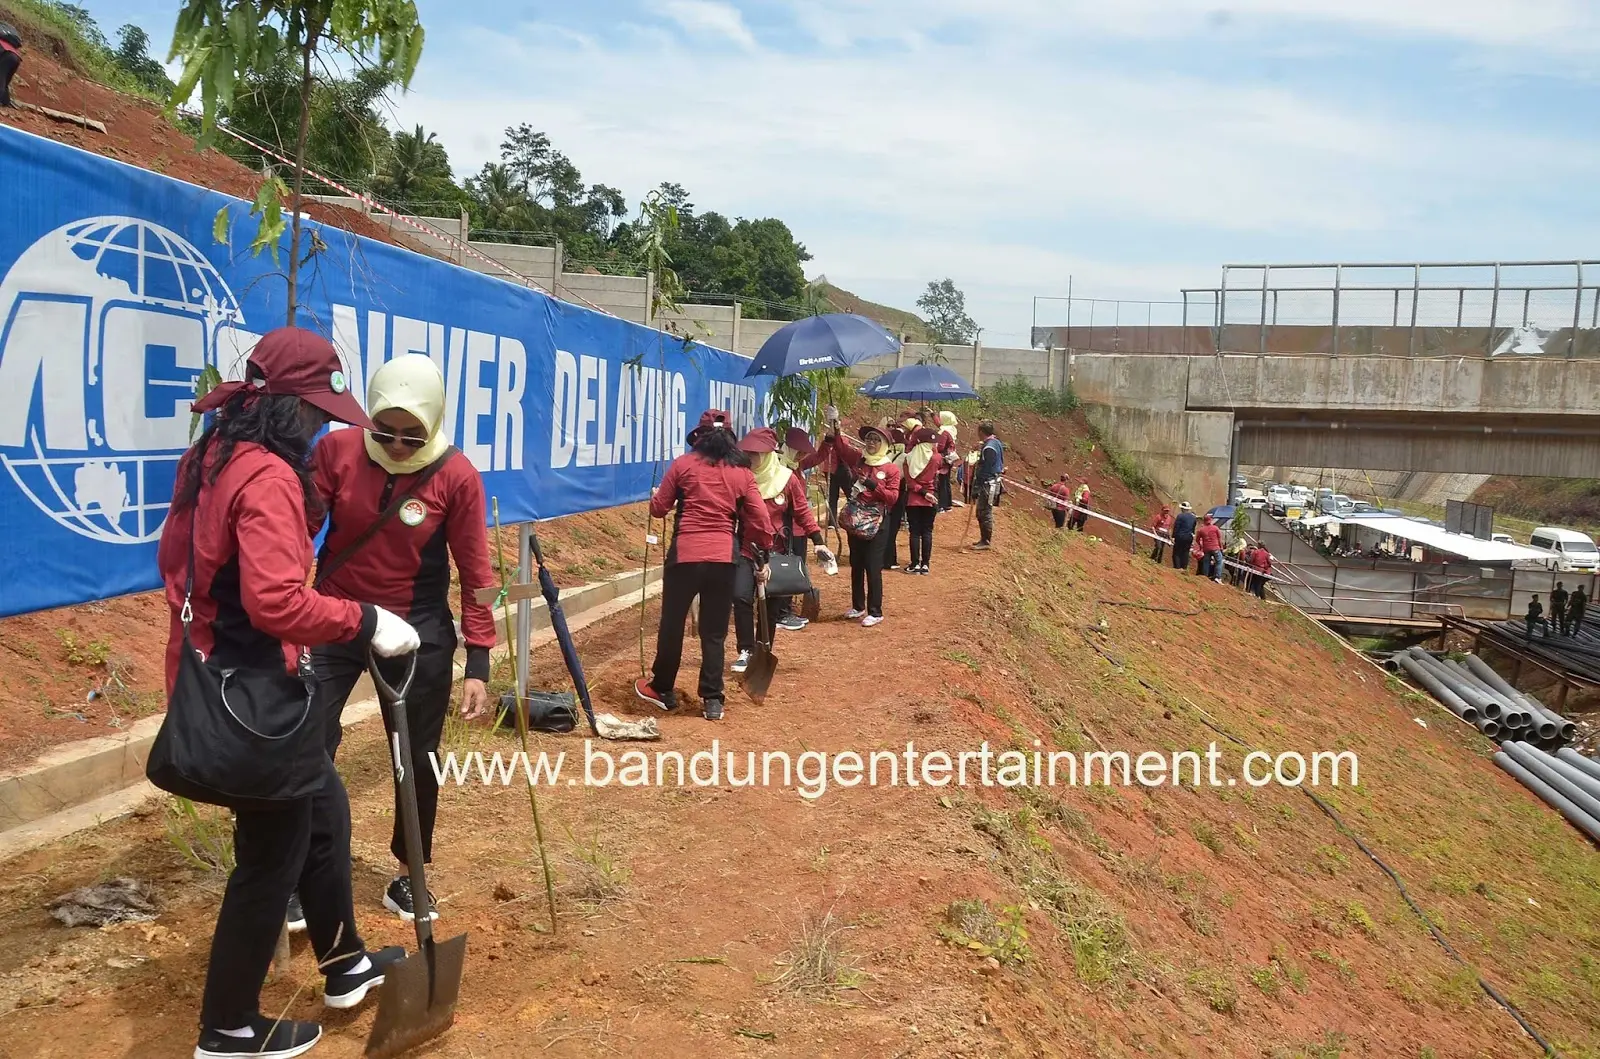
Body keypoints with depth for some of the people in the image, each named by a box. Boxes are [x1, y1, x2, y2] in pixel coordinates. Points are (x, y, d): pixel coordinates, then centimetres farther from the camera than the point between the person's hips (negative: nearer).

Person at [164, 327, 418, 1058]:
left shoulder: (212, 458, 8)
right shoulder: (269, 477, -23)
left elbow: (174, 558, 19)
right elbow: (278, 602, -33)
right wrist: (365, 621, -24)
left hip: (221, 681, 11)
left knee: (323, 813, 23)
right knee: (271, 857, 6)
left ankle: (344, 965, 39)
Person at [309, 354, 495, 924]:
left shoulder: (456, 475, -13)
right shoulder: (337, 449, -10)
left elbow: (474, 572, -8)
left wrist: (478, 663, -9)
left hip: (419, 632, 0)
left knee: (417, 757, 10)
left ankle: (408, 877, 31)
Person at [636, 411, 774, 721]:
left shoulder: (683, 464, 3)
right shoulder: (742, 472, 7)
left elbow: (658, 509, 8)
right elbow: (760, 520, 5)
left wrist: (656, 498, 31)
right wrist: (762, 558, 16)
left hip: (685, 554, -1)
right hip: (724, 558, 2)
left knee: (672, 624, 14)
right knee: (715, 632, 10)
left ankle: (662, 690, 28)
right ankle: (712, 701, 13)